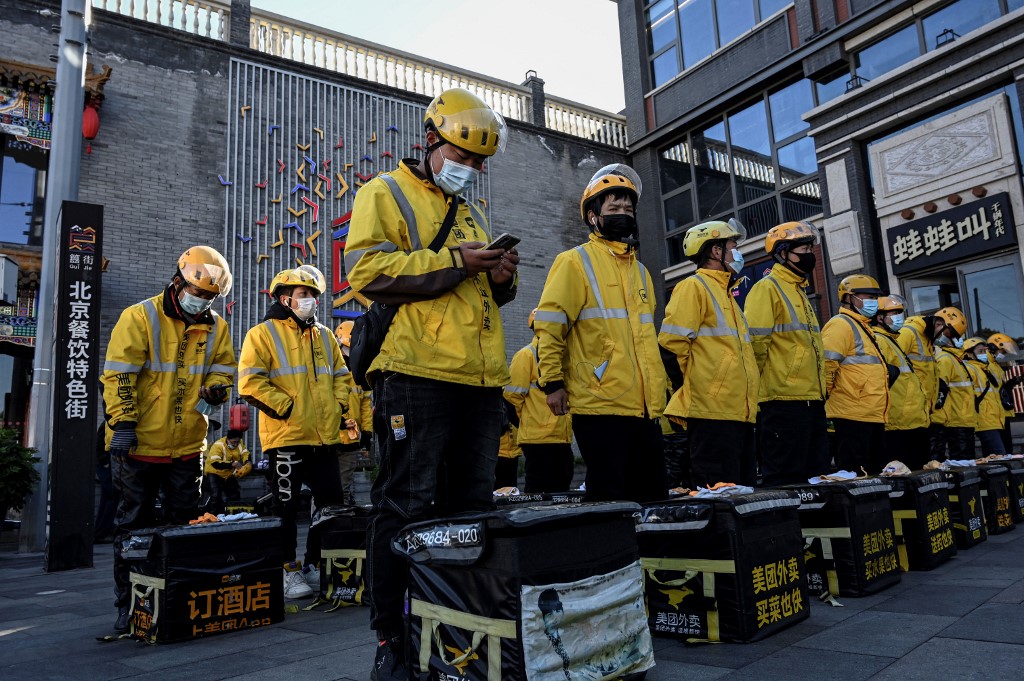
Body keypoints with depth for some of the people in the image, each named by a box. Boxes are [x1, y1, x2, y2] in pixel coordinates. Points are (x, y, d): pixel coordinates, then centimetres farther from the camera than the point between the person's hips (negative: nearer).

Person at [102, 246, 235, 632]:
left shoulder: (215, 328, 6)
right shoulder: (139, 318, -8)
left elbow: (223, 368, 14)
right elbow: (118, 374, -12)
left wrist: (214, 391, -8)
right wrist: (122, 423, -17)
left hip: (188, 445, 4)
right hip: (139, 442, -4)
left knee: (187, 525, 12)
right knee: (134, 525, 7)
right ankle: (128, 605, 19)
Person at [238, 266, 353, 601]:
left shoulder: (325, 336, 16)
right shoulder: (263, 334, -3)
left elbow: (341, 376, 21)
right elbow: (250, 381, -11)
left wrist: (339, 406, 6)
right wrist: (287, 408, -14)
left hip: (325, 437, 6)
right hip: (286, 437, -6)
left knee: (332, 504, 10)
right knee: (286, 507, 3)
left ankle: (315, 565, 24)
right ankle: (288, 570, 17)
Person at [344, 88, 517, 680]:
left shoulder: (473, 214, 27)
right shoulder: (386, 194, 6)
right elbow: (367, 269, -10)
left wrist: (502, 277, 7)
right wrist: (453, 261, -14)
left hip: (482, 380, 7)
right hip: (416, 374, -7)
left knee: (472, 506, 10)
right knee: (408, 507, -5)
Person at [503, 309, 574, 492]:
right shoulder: (526, 355, -5)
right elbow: (513, 395, -10)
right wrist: (529, 421, -2)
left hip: (562, 438, 8)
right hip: (539, 438, -8)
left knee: (561, 488, 11)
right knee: (538, 491, -4)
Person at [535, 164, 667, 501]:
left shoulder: (640, 271, 21)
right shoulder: (575, 262, -1)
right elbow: (549, 326, -8)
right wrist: (552, 382, -13)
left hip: (644, 407, 7)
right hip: (599, 405, -7)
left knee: (654, 493, 11)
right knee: (608, 497, -3)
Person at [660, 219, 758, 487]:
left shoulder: (726, 293, 25)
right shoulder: (693, 286, -5)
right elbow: (672, 342, -16)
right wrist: (694, 381, -8)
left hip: (740, 412, 9)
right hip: (711, 412, -9)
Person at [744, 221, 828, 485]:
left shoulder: (799, 292, 22)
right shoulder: (767, 288, -7)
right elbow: (755, 342, -16)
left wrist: (819, 386, 18)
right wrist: (770, 380, -9)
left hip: (811, 398, 9)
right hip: (783, 399, -9)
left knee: (817, 477, 13)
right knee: (785, 480, -5)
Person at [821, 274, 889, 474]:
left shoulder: (863, 326, 23)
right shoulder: (841, 324, -9)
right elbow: (826, 364, -21)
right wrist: (826, 394, -16)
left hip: (873, 415, 10)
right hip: (853, 414, -10)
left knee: (876, 471, 14)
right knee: (853, 475, -8)